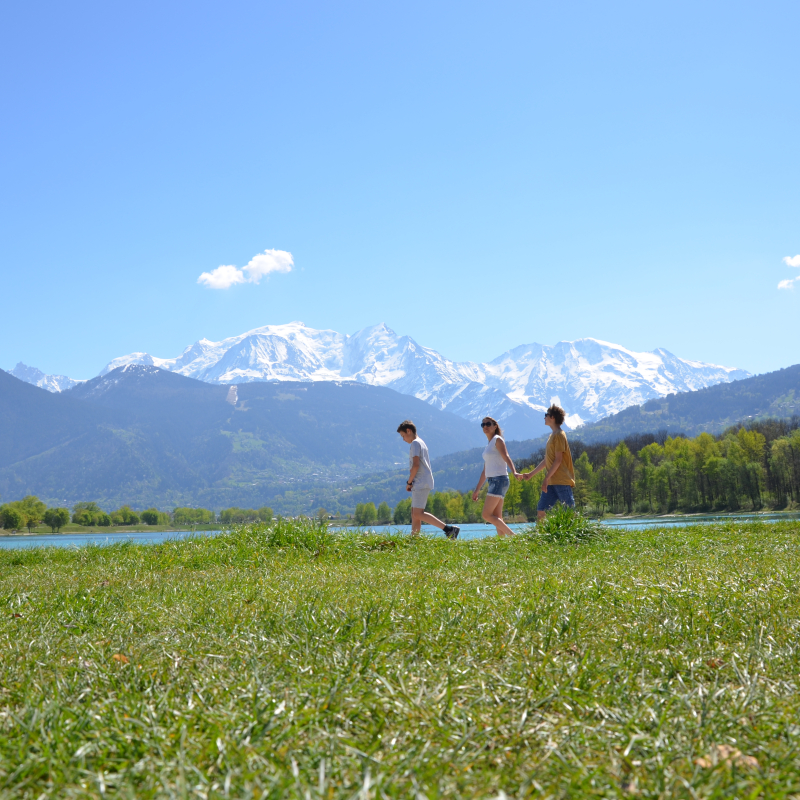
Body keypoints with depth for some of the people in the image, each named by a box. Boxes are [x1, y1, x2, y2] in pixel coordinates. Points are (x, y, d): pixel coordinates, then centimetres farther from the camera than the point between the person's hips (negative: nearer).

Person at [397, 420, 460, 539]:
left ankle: (449, 529, -22)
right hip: (420, 484, 11)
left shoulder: (415, 443, -8)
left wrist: (409, 482, -9)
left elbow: (416, 465, -19)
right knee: (414, 514, 9)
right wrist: (412, 482, 16)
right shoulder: (422, 443, 23)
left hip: (421, 484, -11)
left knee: (418, 514, -16)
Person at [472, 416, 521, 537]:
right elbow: (485, 471, 25)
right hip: (492, 481, 9)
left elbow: (506, 457, -18)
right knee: (497, 518, 5)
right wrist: (477, 490, 26)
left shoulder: (497, 440, -3)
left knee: (487, 515, -15)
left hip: (499, 480, -9)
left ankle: (513, 536, -14)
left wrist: (514, 472, -35)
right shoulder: (487, 446, 21)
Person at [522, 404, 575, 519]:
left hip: (562, 481, -9)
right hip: (551, 482, 9)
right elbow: (547, 460, 24)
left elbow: (558, 460, -16)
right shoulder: (552, 436, 19)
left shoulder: (559, 435, -9)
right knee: (541, 510, 5)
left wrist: (547, 478, -18)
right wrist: (531, 474, 24)